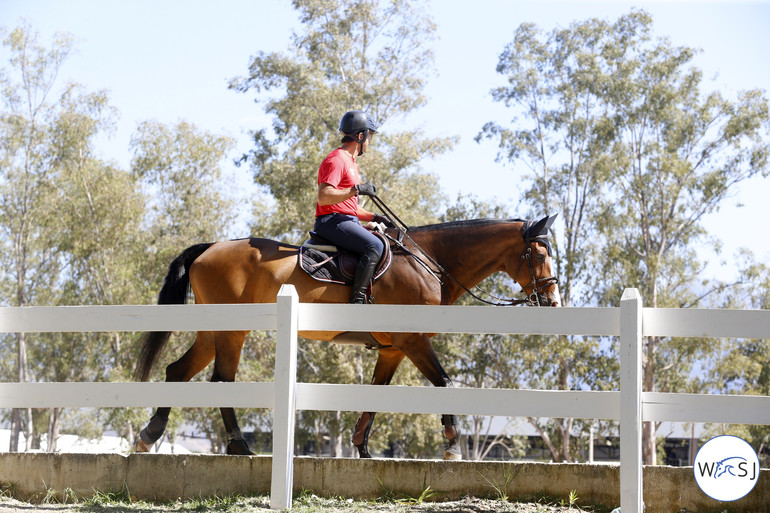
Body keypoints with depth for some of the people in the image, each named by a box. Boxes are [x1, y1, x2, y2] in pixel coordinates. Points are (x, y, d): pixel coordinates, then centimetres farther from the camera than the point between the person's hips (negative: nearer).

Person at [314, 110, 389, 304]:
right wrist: (356, 190, -20)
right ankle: (357, 299, -32)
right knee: (375, 246, -27)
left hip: (348, 221, 11)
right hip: (332, 221, -11)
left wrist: (374, 217, 15)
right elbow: (323, 197, -21)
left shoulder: (351, 163, 25)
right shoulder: (336, 160, -8)